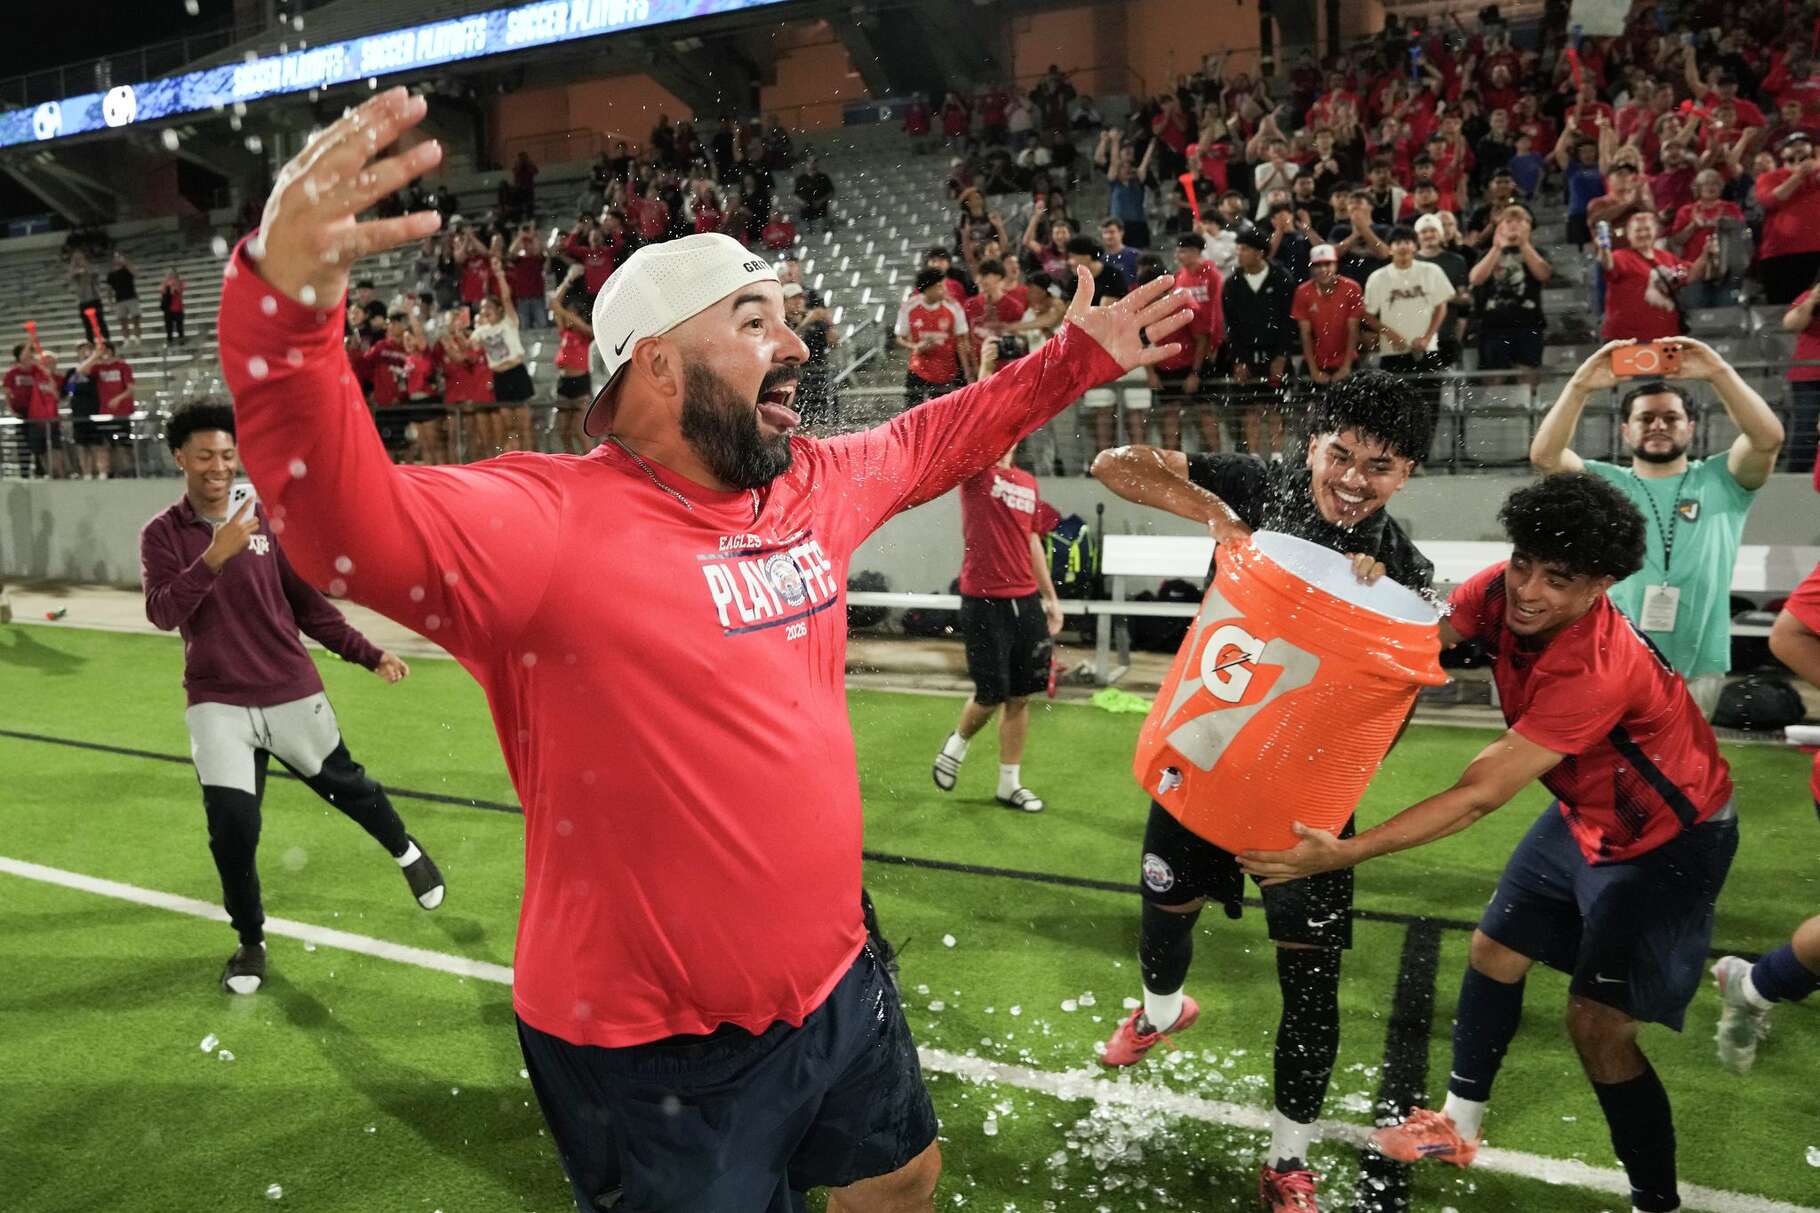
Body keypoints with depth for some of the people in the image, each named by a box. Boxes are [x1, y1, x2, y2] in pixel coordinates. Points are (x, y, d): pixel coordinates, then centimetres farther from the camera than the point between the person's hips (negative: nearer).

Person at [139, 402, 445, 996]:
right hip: (218, 703, -1)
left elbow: (308, 603, 8)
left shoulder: (266, 521, 1)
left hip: (292, 693, 1)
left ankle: (408, 852, 44)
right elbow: (162, 613, -19)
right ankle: (250, 941, 15)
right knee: (231, 825, -10)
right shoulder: (163, 534, -3)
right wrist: (215, 557, -34)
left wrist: (371, 655, 3)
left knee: (346, 785, 12)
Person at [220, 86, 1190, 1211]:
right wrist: (282, 308, -54)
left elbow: (931, 440, 19)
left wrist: (1076, 359, 23)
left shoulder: (813, 487, 1)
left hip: (834, 982, 7)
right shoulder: (552, 524, -23)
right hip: (656, 1055, -7)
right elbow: (354, 521, -38)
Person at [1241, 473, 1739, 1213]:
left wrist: (1344, 854, -40)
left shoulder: (1597, 670, -38)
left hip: (1669, 838, -8)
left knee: (1595, 1021, -10)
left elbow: (1476, 797, -38)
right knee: (1493, 953, 14)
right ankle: (1460, 1125, 34)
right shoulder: (1502, 593, -18)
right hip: (1584, 813, 8)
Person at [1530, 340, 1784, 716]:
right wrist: (1579, 386, -21)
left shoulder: (1719, 481, 7)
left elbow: (1768, 438, -11)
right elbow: (1544, 455, -10)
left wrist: (1720, 372, -21)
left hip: (1696, 669, 0)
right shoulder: (1604, 483, 7)